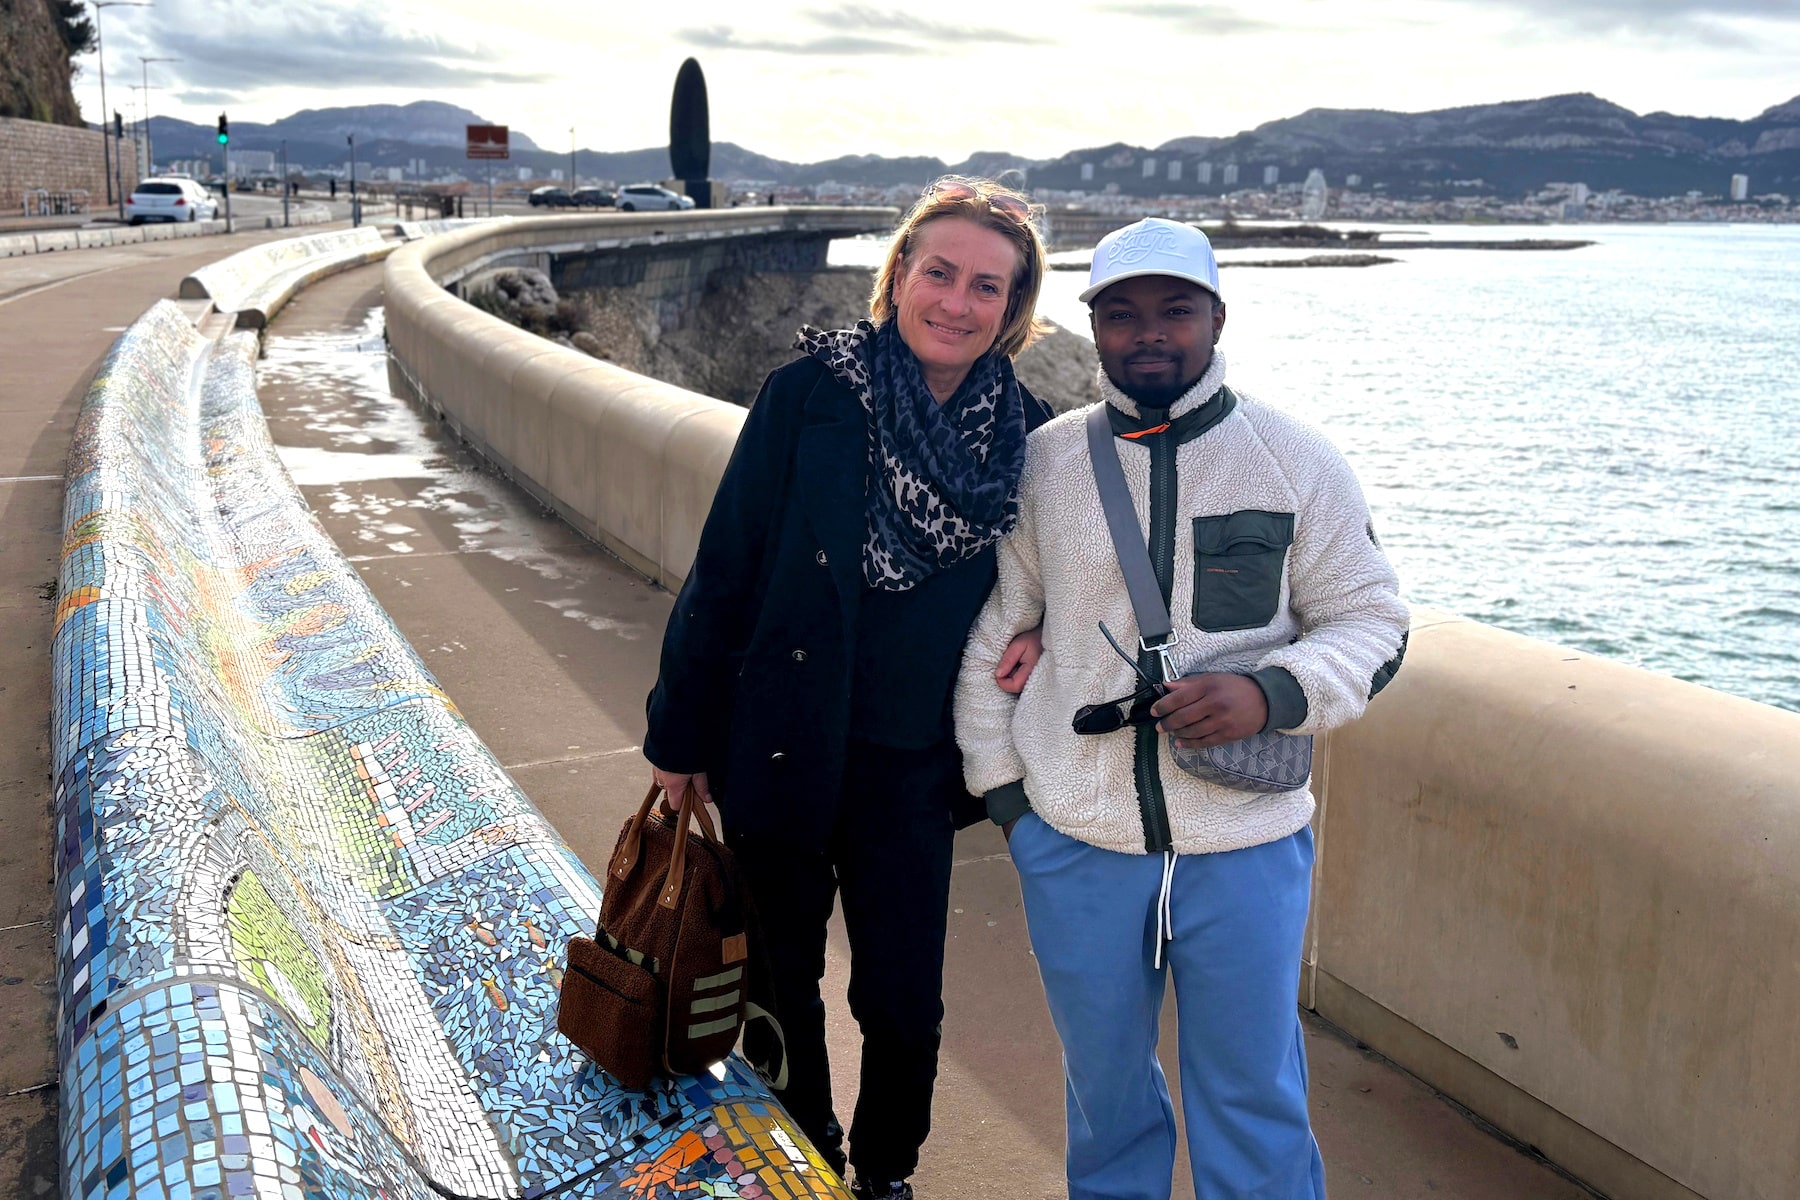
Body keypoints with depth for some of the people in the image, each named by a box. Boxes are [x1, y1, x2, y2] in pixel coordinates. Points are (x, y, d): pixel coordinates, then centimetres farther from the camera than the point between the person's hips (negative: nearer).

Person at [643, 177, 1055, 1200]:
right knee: (782, 981, 16)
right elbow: (725, 569, -9)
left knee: (904, 998, 10)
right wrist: (683, 735, -7)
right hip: (784, 747, -1)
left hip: (913, 767, 2)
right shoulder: (814, 393, -13)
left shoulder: (1027, 434, -4)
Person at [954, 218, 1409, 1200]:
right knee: (1103, 1083, 20)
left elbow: (1370, 620, 0)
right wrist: (1001, 782, 5)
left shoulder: (1296, 461, -3)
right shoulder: (1041, 463, 0)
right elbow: (987, 632, 8)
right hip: (1073, 843, 2)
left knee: (1252, 1093, 12)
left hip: (1245, 844, -1)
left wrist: (1271, 692, -19)